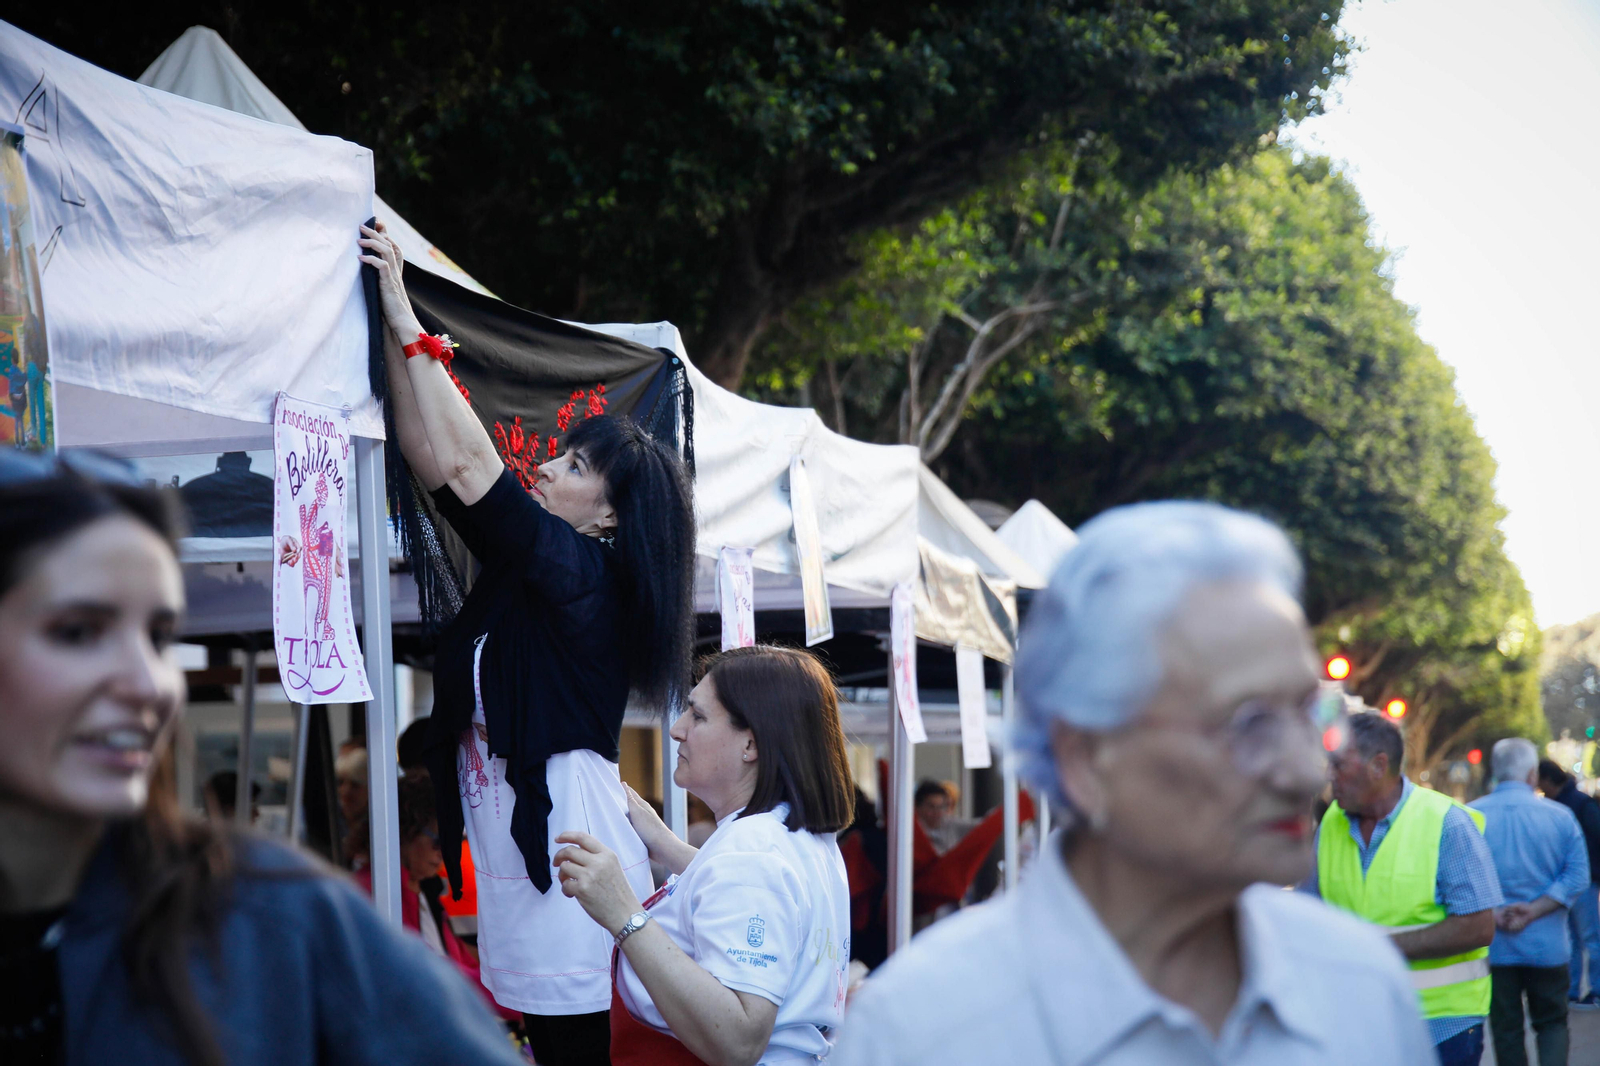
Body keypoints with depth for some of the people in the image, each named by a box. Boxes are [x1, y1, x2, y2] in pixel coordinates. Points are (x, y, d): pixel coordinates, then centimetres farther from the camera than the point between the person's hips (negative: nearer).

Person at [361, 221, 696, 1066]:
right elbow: (430, 459, 11)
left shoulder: (582, 571, -9)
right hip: (515, 858, 8)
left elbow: (465, 465, -16)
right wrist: (390, 328, 6)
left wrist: (412, 330, -11)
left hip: (570, 858, -8)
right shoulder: (526, 563, 13)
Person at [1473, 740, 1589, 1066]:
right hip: (1547, 945, 0)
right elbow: (1576, 876, -9)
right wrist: (1534, 911, -13)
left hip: (1493, 946, 0)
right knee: (1552, 1023, 13)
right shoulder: (1560, 816, -3)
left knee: (1505, 1029, 11)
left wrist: (1491, 914, -12)